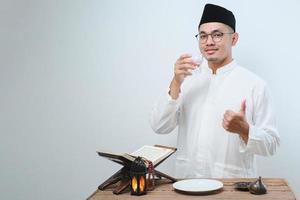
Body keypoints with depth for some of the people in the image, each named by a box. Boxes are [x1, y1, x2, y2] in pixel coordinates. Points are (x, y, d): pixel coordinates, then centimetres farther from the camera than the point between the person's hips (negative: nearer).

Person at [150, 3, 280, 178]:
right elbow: (160, 127, 1)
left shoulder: (255, 85, -1)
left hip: (233, 183, -2)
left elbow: (271, 145, 0)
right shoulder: (188, 79, 10)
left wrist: (244, 130, -19)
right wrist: (176, 84, -9)